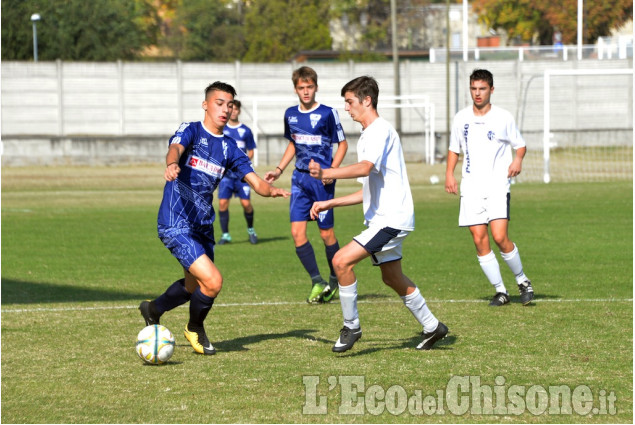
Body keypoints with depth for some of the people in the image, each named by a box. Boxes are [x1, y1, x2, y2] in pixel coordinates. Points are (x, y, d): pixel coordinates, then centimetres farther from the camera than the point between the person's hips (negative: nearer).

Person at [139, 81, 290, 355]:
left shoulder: (229, 148, 10)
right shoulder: (191, 131, -7)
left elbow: (256, 183, 3)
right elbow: (175, 148, -30)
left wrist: (271, 190, -20)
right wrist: (173, 164, -55)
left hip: (203, 226, 8)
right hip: (176, 224, -8)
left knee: (194, 286, 22)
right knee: (213, 281, -17)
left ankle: (153, 310, 49)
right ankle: (195, 329, 12)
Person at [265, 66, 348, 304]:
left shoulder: (327, 113, -7)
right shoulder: (291, 114, 8)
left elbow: (342, 144, -1)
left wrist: (332, 171, -14)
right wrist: (279, 170, 13)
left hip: (321, 180, -5)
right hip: (300, 178, 5)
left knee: (326, 233, 0)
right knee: (297, 231, -6)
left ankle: (335, 281, 19)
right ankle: (317, 282, 1)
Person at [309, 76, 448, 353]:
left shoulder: (380, 130, -13)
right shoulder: (368, 135, 19)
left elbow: (365, 168, -33)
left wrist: (327, 173, -46)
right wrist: (330, 204, 17)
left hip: (391, 218, -11)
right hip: (381, 218, 11)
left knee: (342, 261, -18)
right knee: (393, 279, 19)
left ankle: (351, 327, -7)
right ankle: (432, 327, 31)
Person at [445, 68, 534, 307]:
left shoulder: (503, 118, -1)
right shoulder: (461, 118, 7)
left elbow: (520, 144, 9)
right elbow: (454, 148, 19)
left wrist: (518, 159, -12)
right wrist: (449, 173, 5)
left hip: (497, 186, -3)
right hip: (471, 187, 3)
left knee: (499, 237, -16)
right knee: (479, 240, -4)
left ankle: (522, 280, 6)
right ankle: (500, 291, 7)